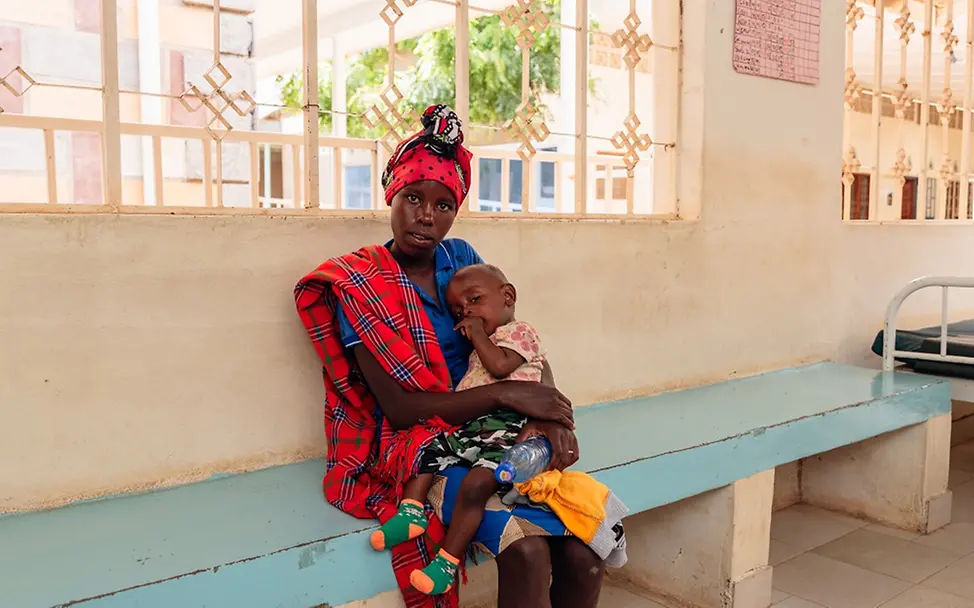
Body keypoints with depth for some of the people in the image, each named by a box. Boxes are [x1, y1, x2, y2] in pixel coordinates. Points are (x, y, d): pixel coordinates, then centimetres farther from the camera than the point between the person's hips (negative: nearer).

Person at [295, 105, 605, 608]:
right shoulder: (359, 286, -6)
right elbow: (398, 407, -12)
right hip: (418, 444, -4)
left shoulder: (461, 259, 9)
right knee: (527, 551, -30)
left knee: (584, 559, -17)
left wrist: (548, 412, -14)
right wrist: (506, 393, -18)